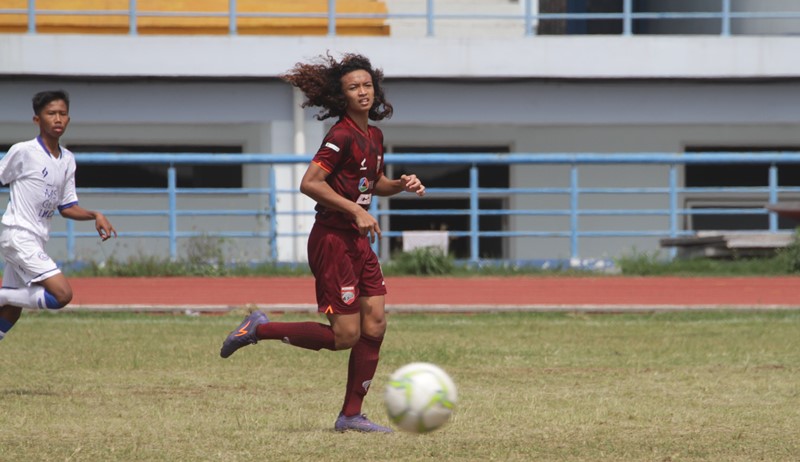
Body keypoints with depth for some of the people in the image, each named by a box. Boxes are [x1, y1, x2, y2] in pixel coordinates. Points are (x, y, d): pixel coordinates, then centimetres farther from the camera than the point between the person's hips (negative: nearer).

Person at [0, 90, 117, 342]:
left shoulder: (67, 160, 10)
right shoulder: (23, 152, -11)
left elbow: (67, 207, 16)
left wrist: (95, 215, -2)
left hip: (35, 242, 8)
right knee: (62, 294, -19)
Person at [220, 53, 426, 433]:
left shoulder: (374, 136, 12)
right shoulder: (342, 136, -15)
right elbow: (309, 183, -22)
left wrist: (402, 185, 9)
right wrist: (355, 211, -22)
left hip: (358, 241, 9)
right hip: (332, 240, -9)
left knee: (375, 324, 1)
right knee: (345, 336, -8)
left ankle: (351, 415, 8)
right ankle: (259, 329, 7)